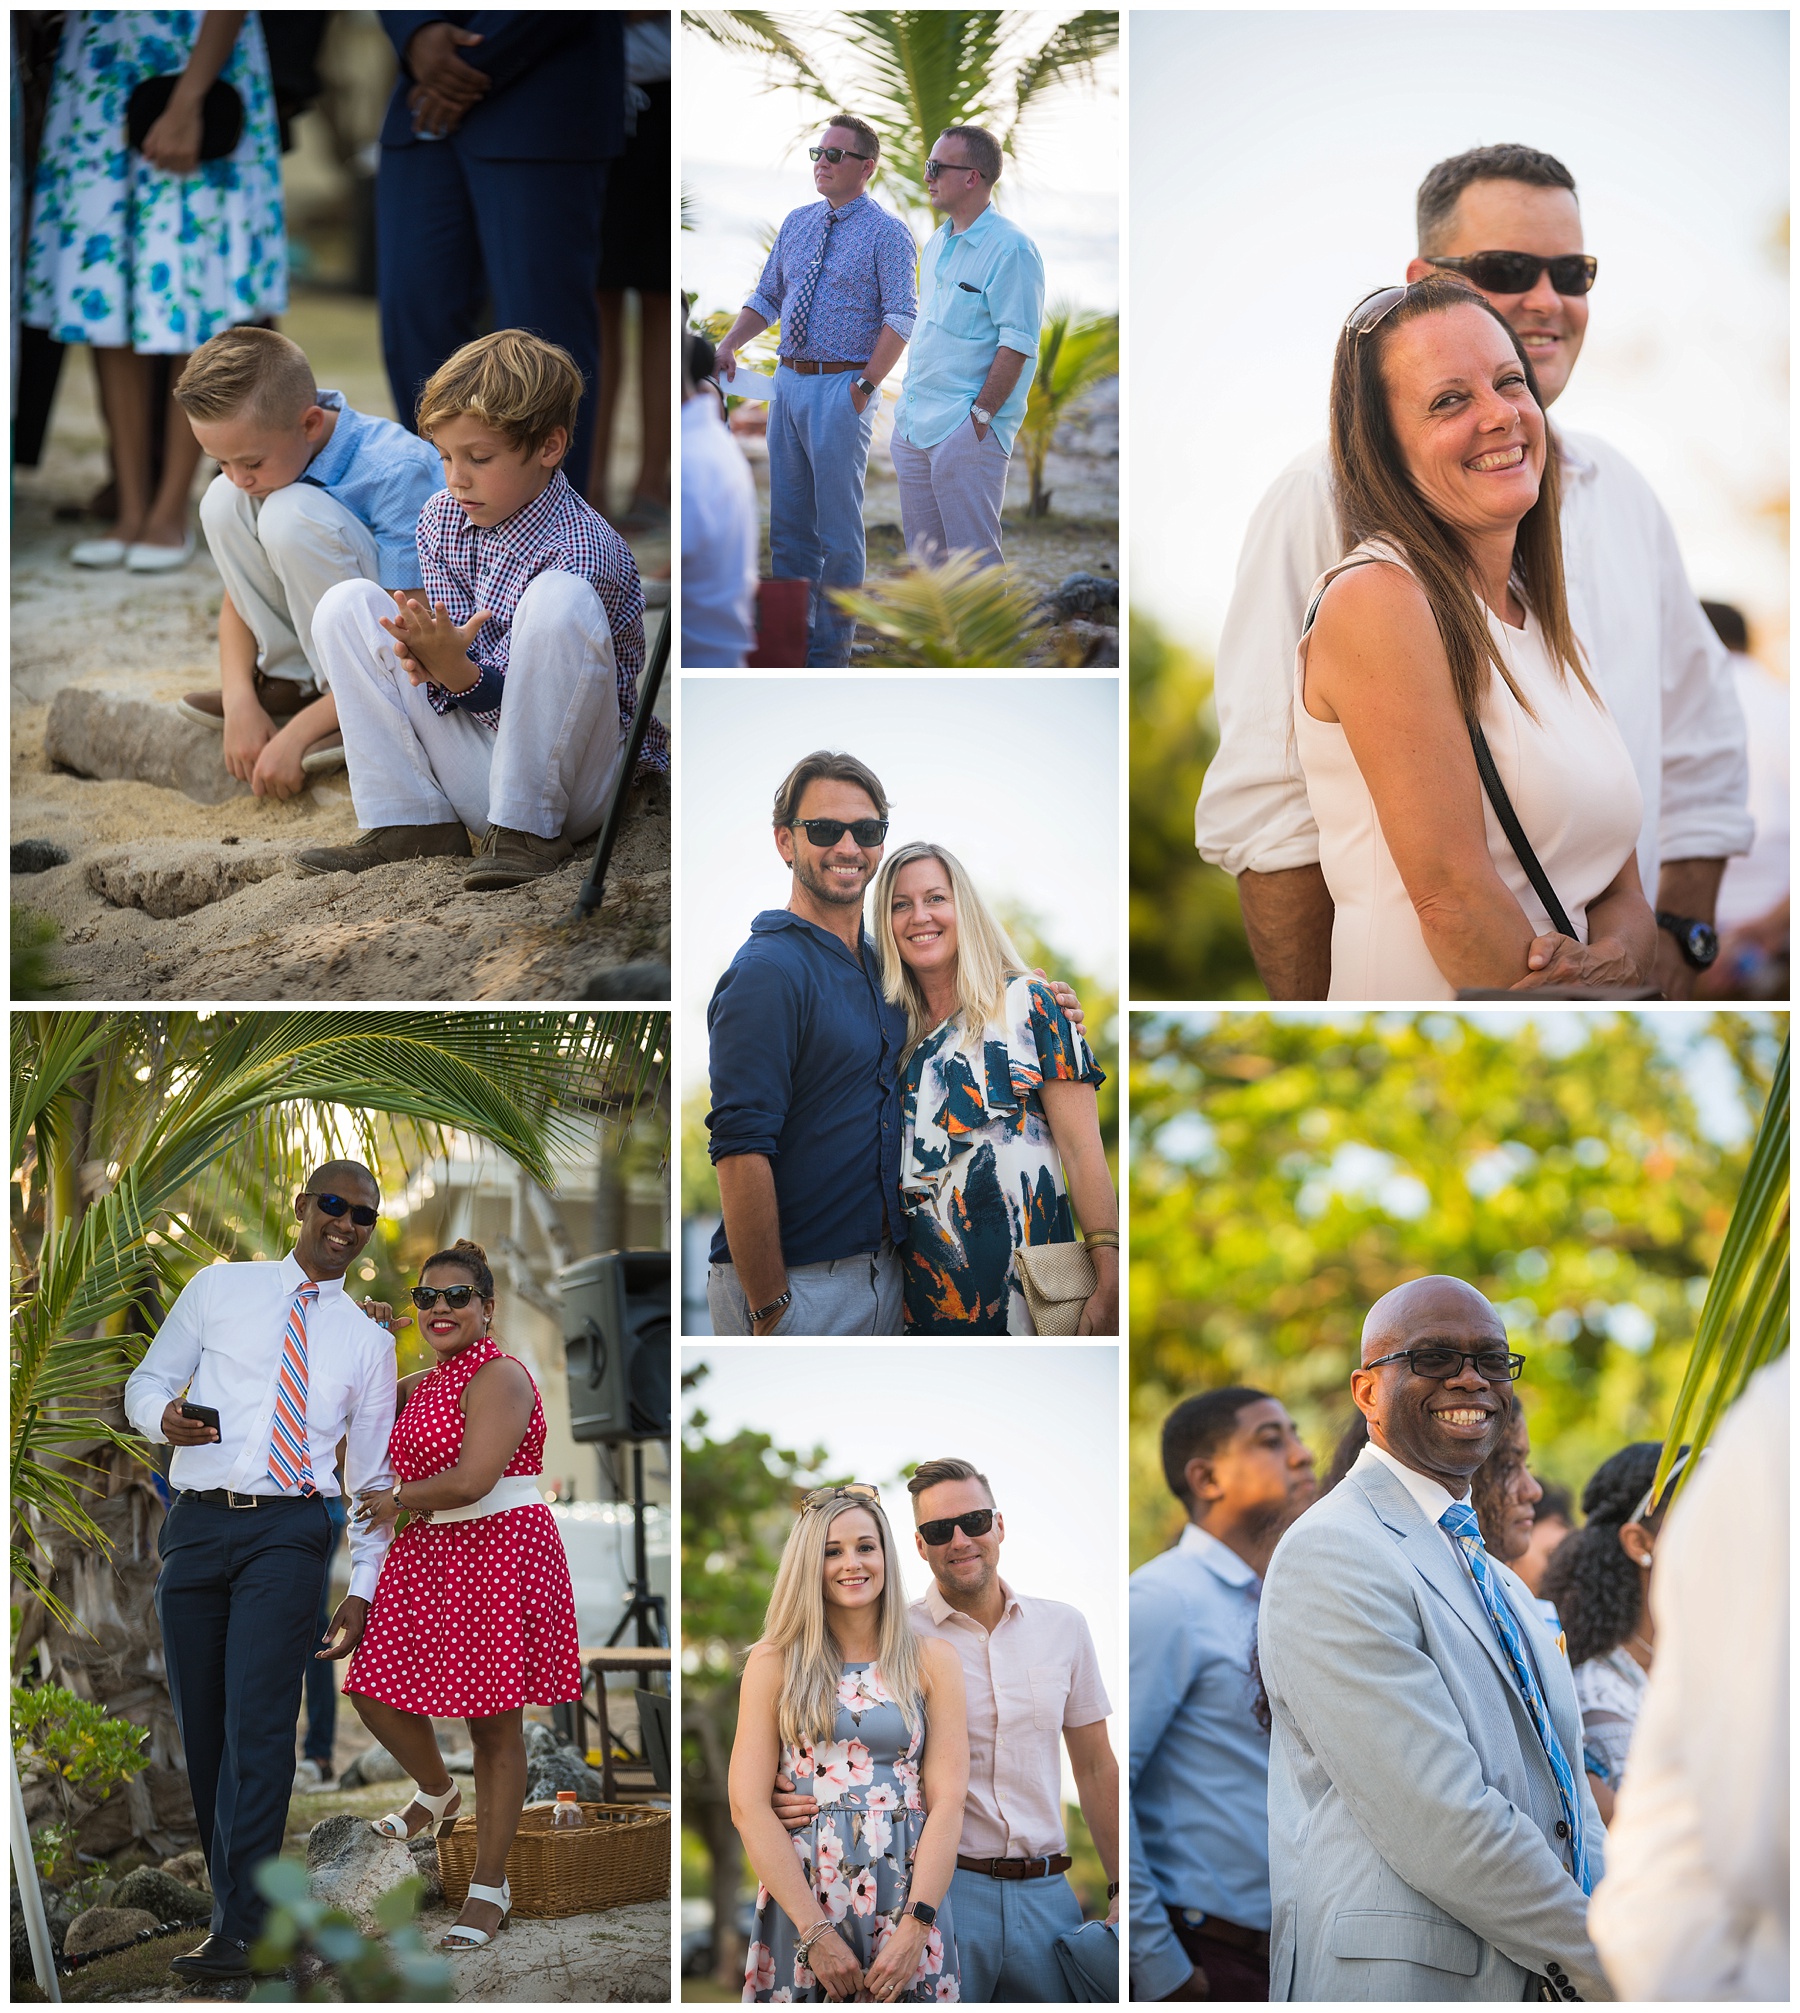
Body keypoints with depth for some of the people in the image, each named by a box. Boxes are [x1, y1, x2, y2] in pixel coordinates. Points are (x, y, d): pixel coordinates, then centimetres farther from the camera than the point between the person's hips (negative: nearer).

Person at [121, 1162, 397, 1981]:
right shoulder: (219, 1289, 11)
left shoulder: (368, 1339, 13)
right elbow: (145, 1382, 11)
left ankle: (242, 1932, -20)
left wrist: (362, 1588, 9)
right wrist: (166, 1415, -14)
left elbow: (371, 1471, 16)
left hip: (288, 1532, -2)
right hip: (197, 1522, 2)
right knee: (201, 1729, 2)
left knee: (257, 1722, -16)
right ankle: (237, 1906, 11)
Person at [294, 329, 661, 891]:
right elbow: (458, 644, 2)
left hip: (570, 783, -7)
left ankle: (528, 833, -22)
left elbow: (525, 704, -19)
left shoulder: (586, 553, -20)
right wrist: (430, 661, -22)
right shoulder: (441, 518, 2)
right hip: (476, 776, 7)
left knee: (559, 598, -32)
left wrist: (459, 673, -36)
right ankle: (410, 824, -9)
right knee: (347, 603, -1)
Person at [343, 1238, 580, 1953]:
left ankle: (490, 1885, 7)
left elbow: (472, 1480, -22)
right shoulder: (427, 1382, 15)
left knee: (494, 1724, -1)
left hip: (499, 1555, -9)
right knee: (378, 1697, 6)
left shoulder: (498, 1377, -13)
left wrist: (395, 1501, -6)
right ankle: (437, 1794, 36)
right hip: (427, 1556, 9)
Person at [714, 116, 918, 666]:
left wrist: (864, 387, -18)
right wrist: (727, 346, 2)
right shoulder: (797, 223, 13)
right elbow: (767, 298, 18)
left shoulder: (886, 233, -7)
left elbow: (901, 318, -12)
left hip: (840, 389, -6)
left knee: (838, 526, -1)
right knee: (788, 518, 12)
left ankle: (829, 650, 6)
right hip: (788, 382, 7)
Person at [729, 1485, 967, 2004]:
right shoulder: (774, 1662, 3)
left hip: (911, 1902, 1)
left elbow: (947, 1802, -2)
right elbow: (748, 1806, -4)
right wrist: (815, 1932, -13)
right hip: (799, 1898, -1)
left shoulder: (933, 1661, 5)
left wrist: (915, 1929, -14)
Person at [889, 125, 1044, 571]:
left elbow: (1017, 344, -16)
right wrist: (911, 404, 17)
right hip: (913, 425, 9)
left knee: (973, 557, -8)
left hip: (967, 432, -9)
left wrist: (980, 416, -19)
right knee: (924, 553, 12)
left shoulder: (1010, 248, -12)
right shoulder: (937, 244, 15)